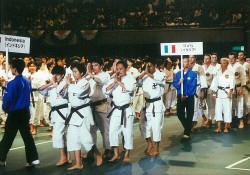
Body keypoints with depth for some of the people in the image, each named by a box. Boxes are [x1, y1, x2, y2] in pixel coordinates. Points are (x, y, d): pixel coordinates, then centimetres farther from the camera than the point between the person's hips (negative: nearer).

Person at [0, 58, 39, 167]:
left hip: (14, 113, -6)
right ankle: (33, 159, 7)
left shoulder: (12, 83, -17)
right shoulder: (27, 82, 3)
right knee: (27, 135, 10)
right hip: (25, 112, 6)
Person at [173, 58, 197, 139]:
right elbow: (174, 84, 5)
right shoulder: (178, 73, 7)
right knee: (179, 114, 3)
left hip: (189, 97, -3)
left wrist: (186, 96, -14)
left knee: (189, 115, 3)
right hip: (180, 97, 3)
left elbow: (193, 86, -10)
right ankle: (187, 127, 28)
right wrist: (179, 83, -16)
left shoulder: (193, 74, -6)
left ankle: (187, 132, 14)